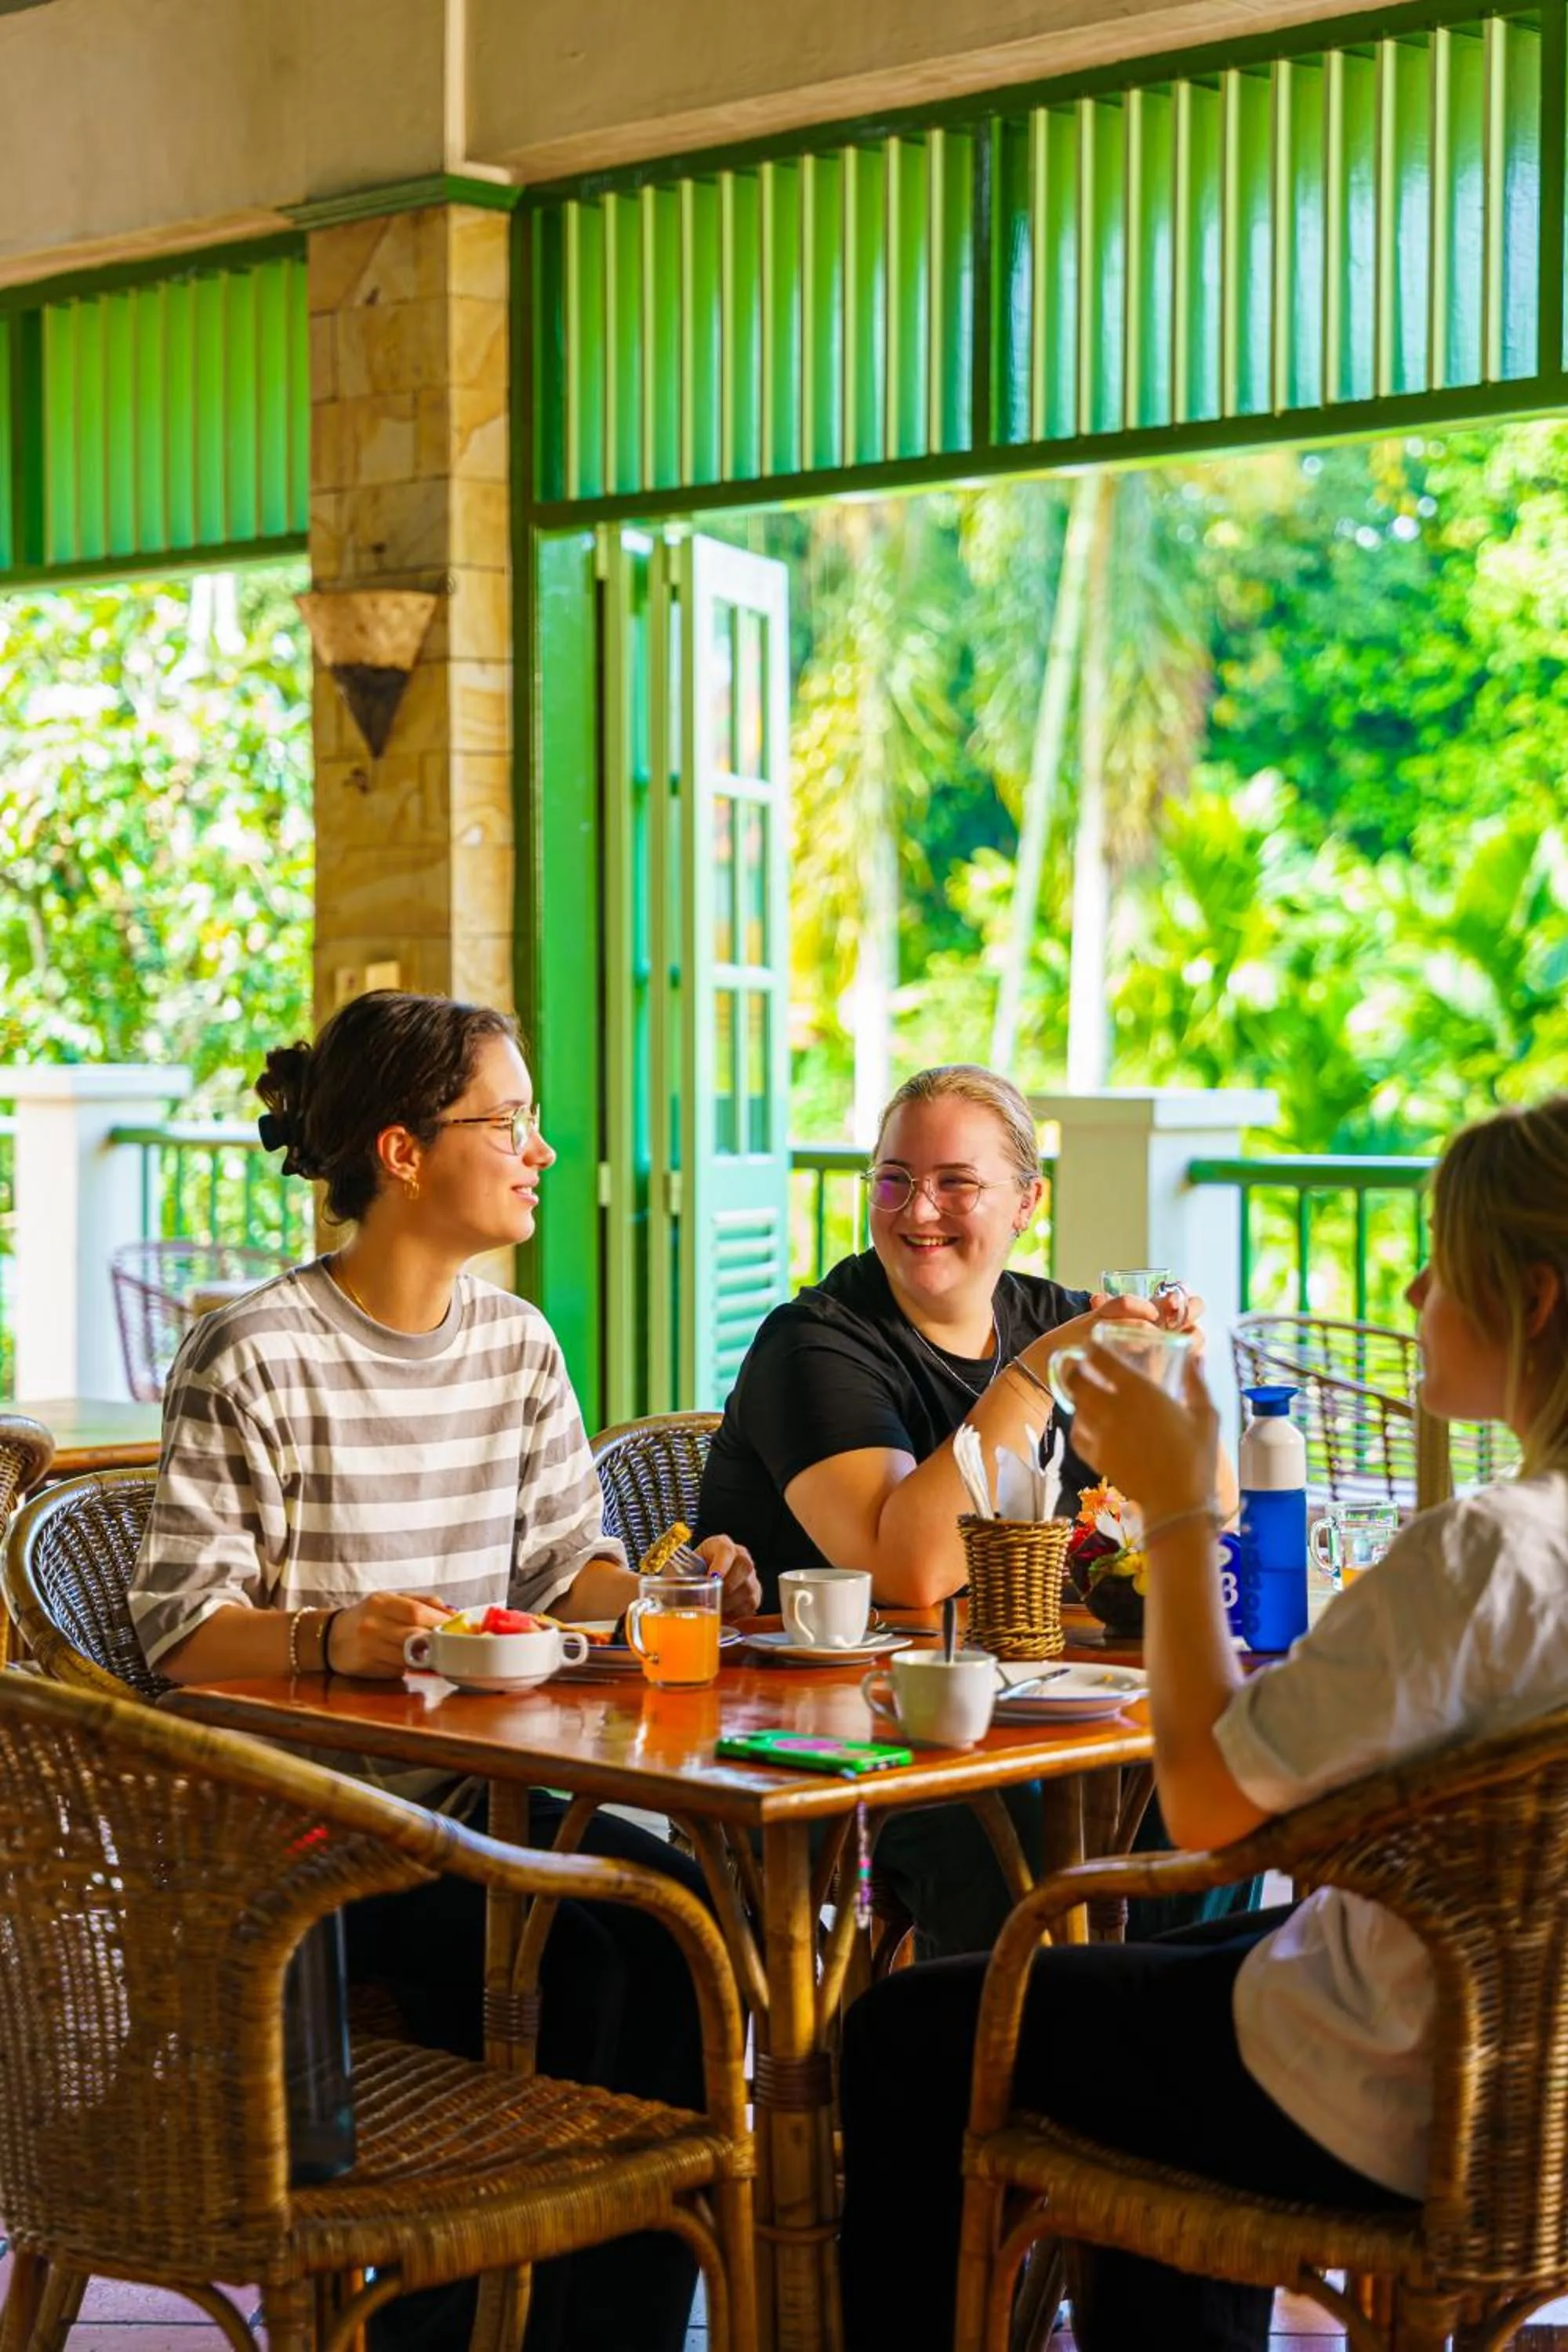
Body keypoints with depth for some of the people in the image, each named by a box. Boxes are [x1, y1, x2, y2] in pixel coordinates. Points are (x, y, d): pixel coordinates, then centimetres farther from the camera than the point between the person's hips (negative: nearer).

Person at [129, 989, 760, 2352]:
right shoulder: (256, 1360, -10)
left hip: (474, 1791, 6)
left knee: (688, 1914, -20)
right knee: (564, 1969, -26)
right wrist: (329, 1637, -33)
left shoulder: (517, 1344, 12)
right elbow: (182, 1626, -14)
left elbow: (569, 1560, 12)